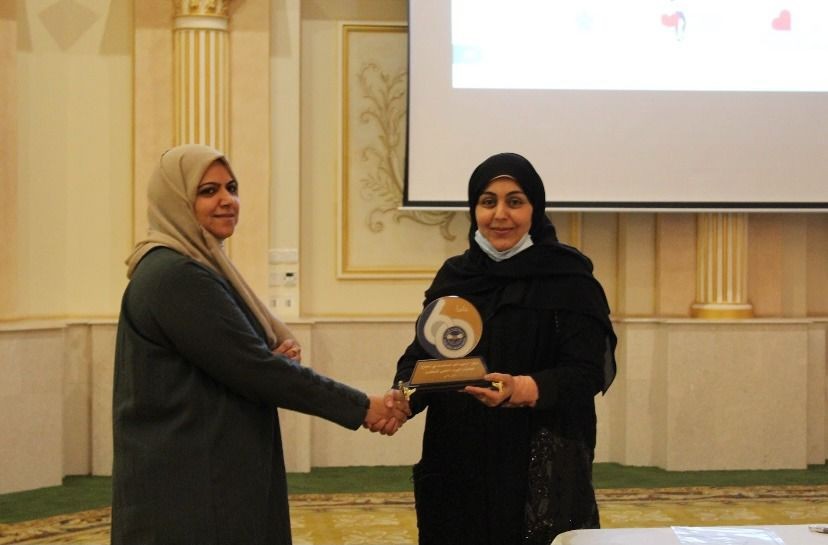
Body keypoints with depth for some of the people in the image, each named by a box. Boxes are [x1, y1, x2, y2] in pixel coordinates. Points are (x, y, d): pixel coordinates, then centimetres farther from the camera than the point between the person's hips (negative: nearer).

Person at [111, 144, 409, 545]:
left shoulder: (196, 266, 14)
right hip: (187, 489, -10)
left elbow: (234, 356, 19)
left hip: (208, 477, 10)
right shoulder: (175, 276, -17)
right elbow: (252, 367, -20)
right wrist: (360, 407, -15)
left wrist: (282, 349, -4)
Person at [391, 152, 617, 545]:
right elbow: (420, 353, 8)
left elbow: (586, 373, -11)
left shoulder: (569, 278, -5)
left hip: (542, 470, -3)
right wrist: (404, 395, -14)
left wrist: (520, 390, -29)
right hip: (456, 466, 4)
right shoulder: (452, 276, 9)